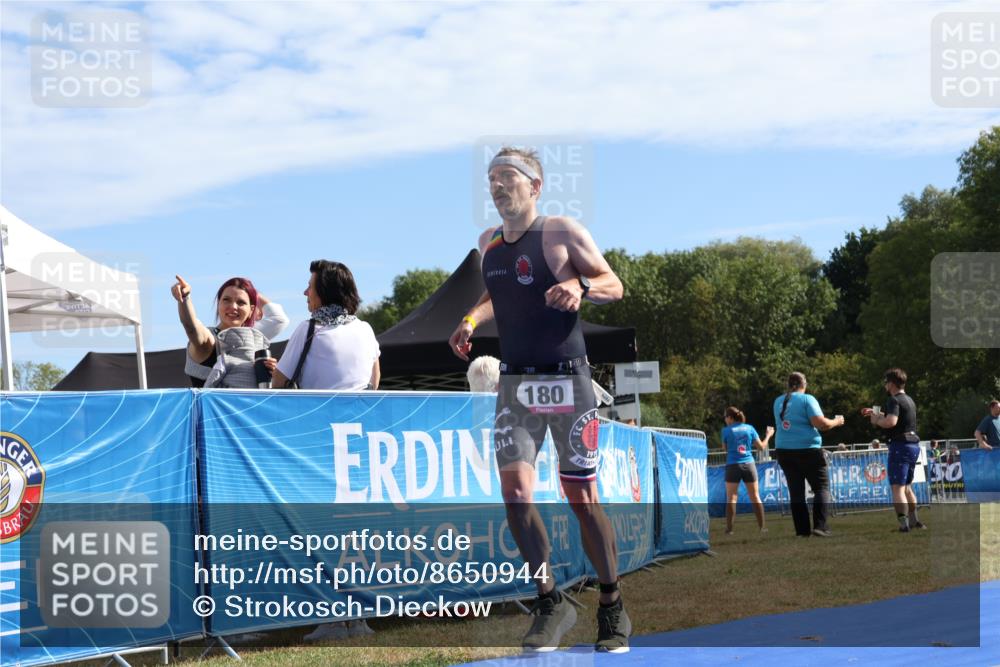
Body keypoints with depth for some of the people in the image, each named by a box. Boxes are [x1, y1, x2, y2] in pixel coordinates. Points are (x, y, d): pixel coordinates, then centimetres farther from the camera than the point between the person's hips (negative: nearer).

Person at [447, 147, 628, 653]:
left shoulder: (562, 232, -6)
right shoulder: (488, 242, 11)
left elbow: (614, 285, -5)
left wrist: (580, 285, -25)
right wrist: (472, 319, 9)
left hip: (565, 381, -4)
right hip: (514, 383, 5)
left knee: (582, 497, 1)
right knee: (514, 490, -10)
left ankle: (612, 608, 17)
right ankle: (550, 602, 3)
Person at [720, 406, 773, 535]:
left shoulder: (726, 430, -4)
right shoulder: (749, 428, 3)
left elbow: (725, 448, 8)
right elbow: (761, 447, 5)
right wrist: (768, 435, 21)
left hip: (733, 466, -2)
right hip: (749, 465, 2)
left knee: (731, 498, 0)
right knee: (755, 496, 9)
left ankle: (729, 528, -5)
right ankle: (762, 527, 8)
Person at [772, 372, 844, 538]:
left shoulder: (778, 402, 11)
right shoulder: (807, 399, -7)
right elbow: (820, 423, -15)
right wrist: (836, 422, 3)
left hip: (783, 450, 5)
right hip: (807, 450, -5)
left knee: (796, 491, 8)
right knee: (821, 487, 2)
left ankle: (802, 529, 4)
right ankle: (820, 526, -10)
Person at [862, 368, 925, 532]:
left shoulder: (894, 400, -12)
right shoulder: (909, 400, 18)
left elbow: (891, 422, -28)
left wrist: (877, 421, -9)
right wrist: (876, 413, 31)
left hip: (900, 445, -9)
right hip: (913, 445, 9)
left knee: (897, 488, -11)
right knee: (907, 486, 23)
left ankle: (904, 524, -20)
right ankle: (914, 520, 29)